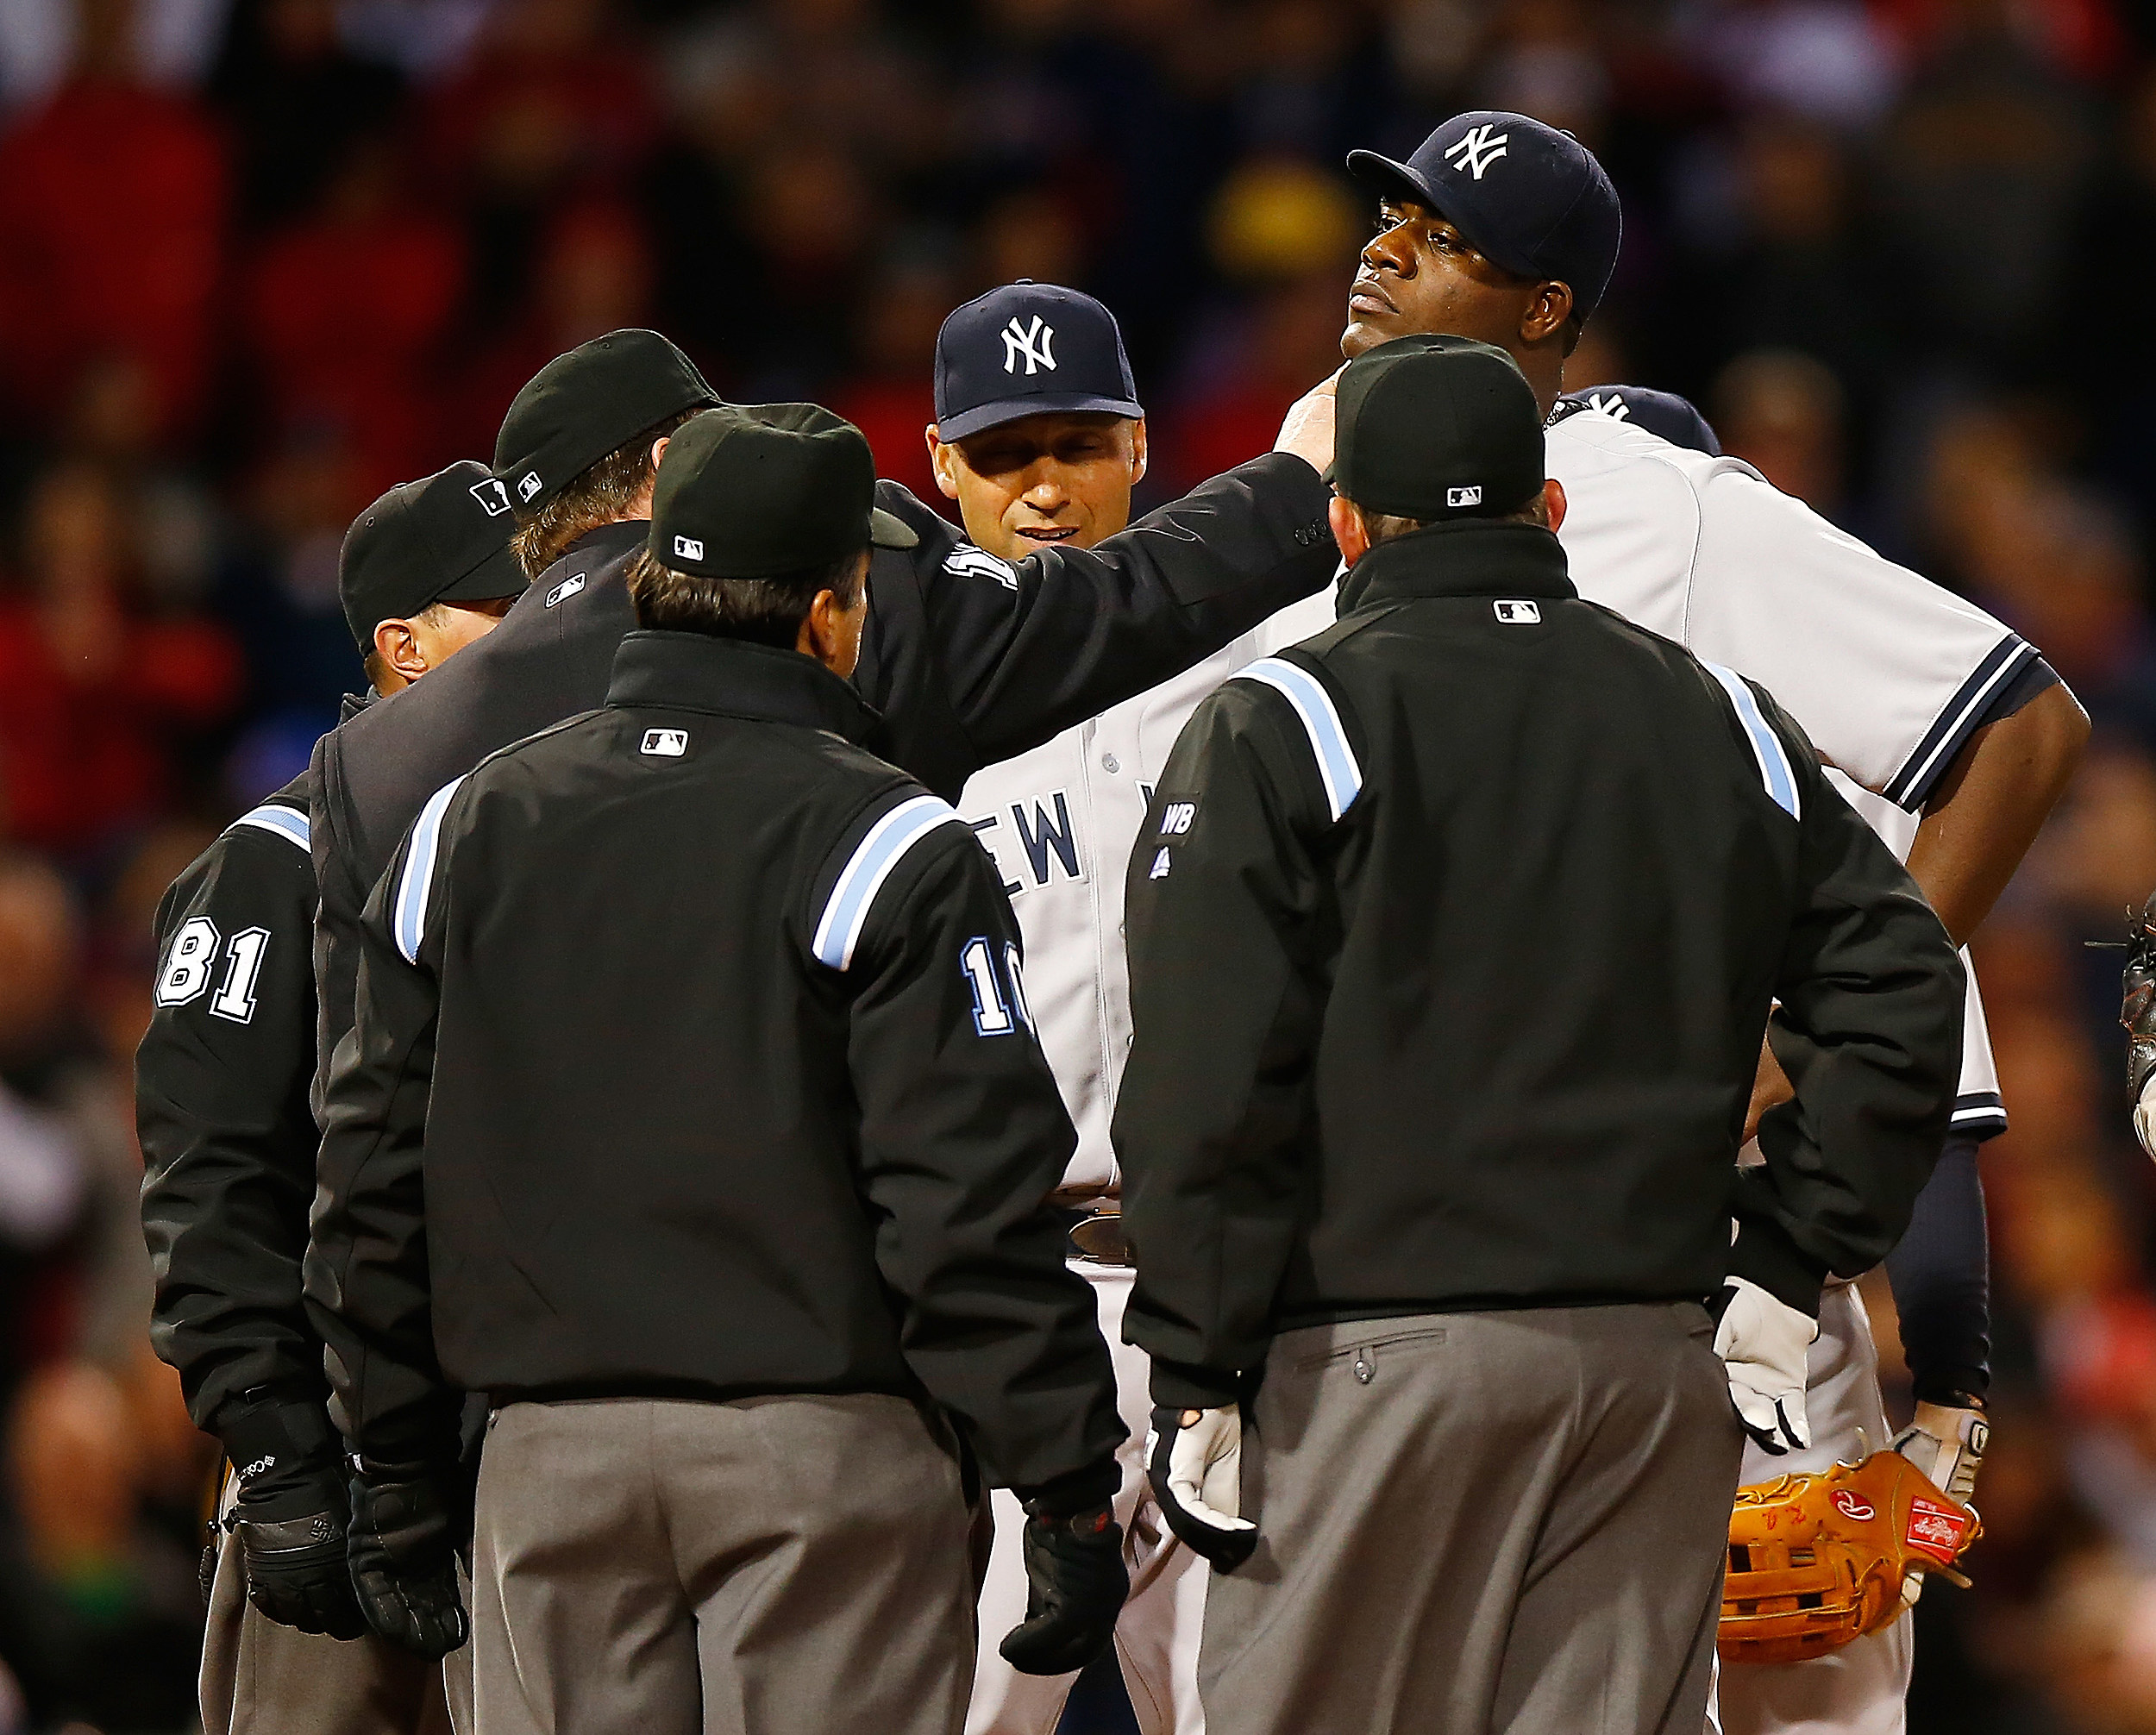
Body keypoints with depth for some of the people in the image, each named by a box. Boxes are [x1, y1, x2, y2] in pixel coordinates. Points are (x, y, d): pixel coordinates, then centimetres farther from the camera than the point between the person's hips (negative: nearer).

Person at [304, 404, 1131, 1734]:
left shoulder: (465, 826, 10)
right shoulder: (886, 846, -6)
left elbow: (375, 1181, 12)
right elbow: (974, 1201, -11)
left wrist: (396, 1474, 19)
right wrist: (1068, 1487, -6)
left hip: (551, 1456, 4)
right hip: (825, 1447, -4)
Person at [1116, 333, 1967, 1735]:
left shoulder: (1281, 729, -1)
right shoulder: (1719, 723, 13)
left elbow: (1212, 1085, -8)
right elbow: (1902, 1000, 9)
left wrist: (1197, 1379, -5)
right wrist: (1785, 1272, 12)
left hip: (1379, 1356, -4)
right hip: (1660, 1356, 5)